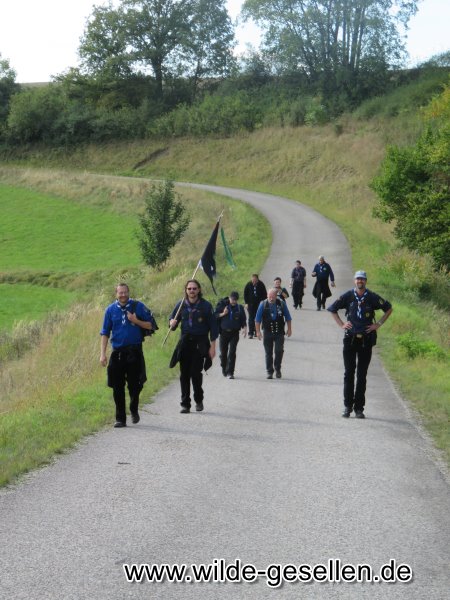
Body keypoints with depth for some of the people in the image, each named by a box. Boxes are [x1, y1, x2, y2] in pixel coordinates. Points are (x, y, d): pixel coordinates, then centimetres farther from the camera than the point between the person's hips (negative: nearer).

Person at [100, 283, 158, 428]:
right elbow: (105, 333, 7)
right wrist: (102, 354, 0)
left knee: (134, 384, 1)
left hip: (134, 351, -2)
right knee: (117, 388, 2)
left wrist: (136, 321, -14)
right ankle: (120, 418, 11)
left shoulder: (138, 306, 0)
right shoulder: (111, 310, 4)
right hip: (117, 352, 2)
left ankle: (134, 410, 27)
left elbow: (150, 326, 2)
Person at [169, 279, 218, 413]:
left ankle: (199, 400, 13)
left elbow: (213, 327, -1)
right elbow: (172, 319, 15)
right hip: (185, 342, 3)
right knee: (184, 374, 2)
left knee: (196, 372, -9)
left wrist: (212, 346, -5)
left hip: (200, 343, -3)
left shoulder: (206, 306, -3)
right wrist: (172, 323, -11)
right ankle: (185, 404, 10)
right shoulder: (181, 305, 6)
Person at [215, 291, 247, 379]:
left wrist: (244, 328, -8)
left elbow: (243, 320, 9)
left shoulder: (240, 308, 5)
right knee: (223, 352, 7)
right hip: (224, 332, 0)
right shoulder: (222, 305, 0)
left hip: (234, 333, 0)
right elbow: (215, 316, 1)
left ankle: (230, 372, -8)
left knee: (232, 353, -9)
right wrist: (223, 314, -15)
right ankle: (224, 369, 31)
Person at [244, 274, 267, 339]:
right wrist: (246, 303, -2)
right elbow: (245, 294, 4)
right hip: (251, 304, -1)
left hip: (259, 304, 1)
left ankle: (256, 332, 19)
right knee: (251, 318, -5)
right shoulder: (249, 285, -5)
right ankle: (250, 333, -6)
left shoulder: (261, 285, -6)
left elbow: (264, 295, 1)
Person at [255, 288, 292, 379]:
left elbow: (288, 317, 9)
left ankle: (277, 369, 10)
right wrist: (258, 331, -2)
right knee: (268, 353, 3)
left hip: (279, 332, 0)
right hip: (267, 332, 0)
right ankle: (269, 372, 12)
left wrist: (289, 329, 8)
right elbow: (257, 319, 2)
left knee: (279, 351, -8)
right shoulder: (263, 304, -3)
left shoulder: (281, 303, -1)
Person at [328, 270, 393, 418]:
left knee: (362, 375, 2)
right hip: (350, 339, 0)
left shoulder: (372, 297, 0)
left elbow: (388, 309, 13)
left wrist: (378, 324, 6)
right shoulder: (348, 296, 1)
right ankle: (347, 406, 8)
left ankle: (359, 408, 7)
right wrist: (341, 324, 6)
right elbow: (332, 309, 14)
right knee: (349, 373, 1)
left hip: (366, 340, 0)